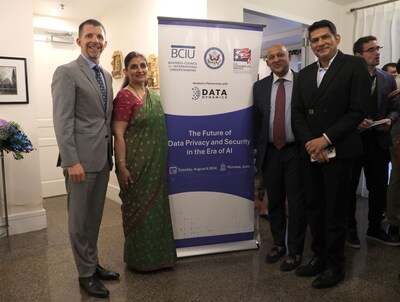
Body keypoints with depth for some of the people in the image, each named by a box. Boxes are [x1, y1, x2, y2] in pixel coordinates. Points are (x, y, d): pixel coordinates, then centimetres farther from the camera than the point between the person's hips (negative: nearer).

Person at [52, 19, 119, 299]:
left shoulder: (107, 75, 15)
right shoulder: (66, 72, -7)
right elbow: (62, 121, -13)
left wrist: (110, 154, 12)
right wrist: (72, 162, -19)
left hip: (103, 158, 7)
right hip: (81, 159, -7)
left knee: (95, 217, 17)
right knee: (80, 220, 6)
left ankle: (94, 263, 33)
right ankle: (86, 273, 22)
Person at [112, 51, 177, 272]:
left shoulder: (153, 96, 11)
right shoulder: (124, 97, -11)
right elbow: (118, 134, -14)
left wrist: (162, 161, 15)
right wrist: (122, 166, -18)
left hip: (156, 163, 7)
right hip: (136, 164, -7)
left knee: (156, 207, 15)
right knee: (138, 208, 6)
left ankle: (157, 254, 33)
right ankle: (140, 259, 25)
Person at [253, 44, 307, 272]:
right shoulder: (260, 87, 7)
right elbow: (257, 120, 8)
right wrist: (259, 150, 5)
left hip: (295, 151, -3)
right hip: (270, 152, 3)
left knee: (296, 203, 5)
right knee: (274, 201, 15)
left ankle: (295, 251, 22)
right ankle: (278, 244, 33)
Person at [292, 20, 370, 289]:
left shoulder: (354, 65, -3)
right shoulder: (305, 74, 13)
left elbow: (358, 111, -10)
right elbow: (297, 112, 7)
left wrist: (325, 139, -16)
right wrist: (309, 142, -8)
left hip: (338, 151, -5)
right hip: (310, 152, 5)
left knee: (335, 211, 5)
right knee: (314, 209, 11)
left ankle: (335, 266, 22)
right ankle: (319, 257, 29)